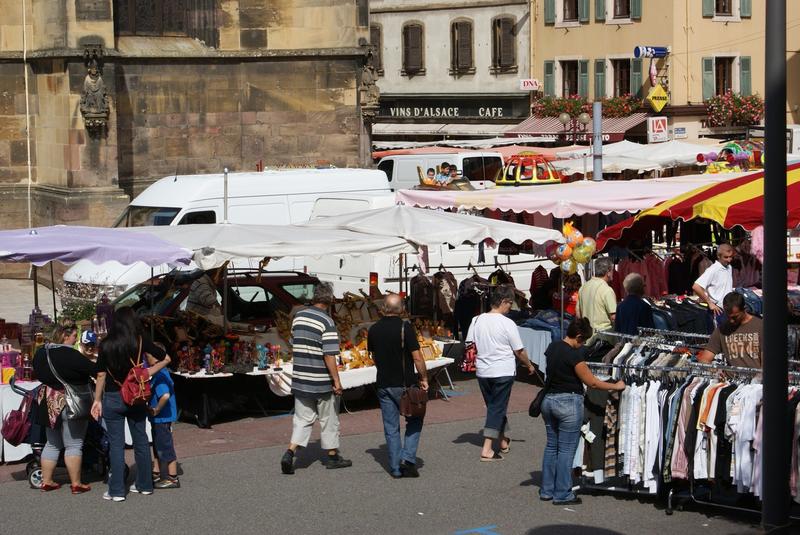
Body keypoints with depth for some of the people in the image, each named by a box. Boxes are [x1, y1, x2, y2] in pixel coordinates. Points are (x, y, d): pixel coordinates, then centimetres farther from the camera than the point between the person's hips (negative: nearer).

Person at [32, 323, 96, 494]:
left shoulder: (41, 352, 5)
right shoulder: (70, 355, -18)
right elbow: (93, 370, -19)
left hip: (49, 403, 7)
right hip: (69, 404, -7)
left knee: (52, 444, 17)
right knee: (73, 445, -1)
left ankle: (46, 481, 18)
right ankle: (76, 484, 2)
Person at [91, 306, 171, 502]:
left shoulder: (106, 344, -5)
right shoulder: (141, 341, -3)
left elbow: (101, 375, -6)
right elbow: (165, 358, 0)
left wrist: (97, 400, 1)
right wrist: (149, 372, 7)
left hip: (113, 398, -2)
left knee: (116, 444, 2)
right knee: (140, 441, 13)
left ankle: (117, 491, 2)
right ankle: (144, 484, 21)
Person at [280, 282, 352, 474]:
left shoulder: (298, 317, 4)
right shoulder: (327, 323, -16)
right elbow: (329, 355, -20)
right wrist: (336, 381, -14)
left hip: (300, 379, 5)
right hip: (322, 382, -5)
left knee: (302, 419, 10)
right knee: (329, 419, 11)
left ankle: (290, 453, -8)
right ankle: (332, 456, 23)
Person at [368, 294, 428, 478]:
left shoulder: (374, 329, 3)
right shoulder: (405, 327, -14)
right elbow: (417, 357, -15)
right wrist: (424, 378, -2)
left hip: (383, 385, 4)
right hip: (404, 384, -4)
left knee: (391, 427, 10)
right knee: (414, 421, 13)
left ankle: (395, 468, 9)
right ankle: (407, 459, -1)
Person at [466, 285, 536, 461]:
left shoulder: (477, 320, 1)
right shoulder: (507, 324, -13)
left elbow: (469, 346, 7)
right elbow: (519, 351, -7)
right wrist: (529, 365, 10)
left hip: (482, 372, 5)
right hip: (503, 372, -5)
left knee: (494, 406, 20)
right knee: (497, 408, -1)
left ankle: (504, 442, 32)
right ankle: (487, 449, -8)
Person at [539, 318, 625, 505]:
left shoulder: (552, 347, 5)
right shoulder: (574, 354, -18)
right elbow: (591, 382, -13)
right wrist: (616, 386, -2)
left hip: (549, 399, 8)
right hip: (568, 402, -8)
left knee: (551, 446, 16)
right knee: (566, 449, 0)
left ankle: (546, 490, 20)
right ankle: (562, 494, 4)